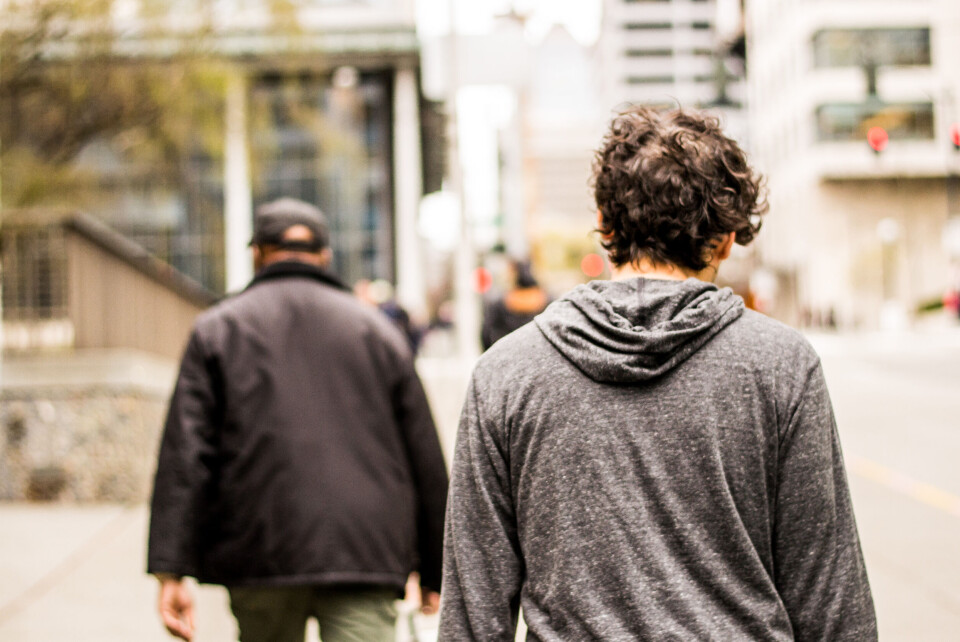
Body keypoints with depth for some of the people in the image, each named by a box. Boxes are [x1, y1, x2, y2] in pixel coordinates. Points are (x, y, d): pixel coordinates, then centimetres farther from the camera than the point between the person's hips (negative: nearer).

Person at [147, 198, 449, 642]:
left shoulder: (217, 328, 8)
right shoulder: (376, 329, 12)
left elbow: (185, 456, -2)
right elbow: (425, 459, 11)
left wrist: (171, 571, -5)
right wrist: (433, 572, 19)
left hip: (260, 554, 0)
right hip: (366, 553, 0)